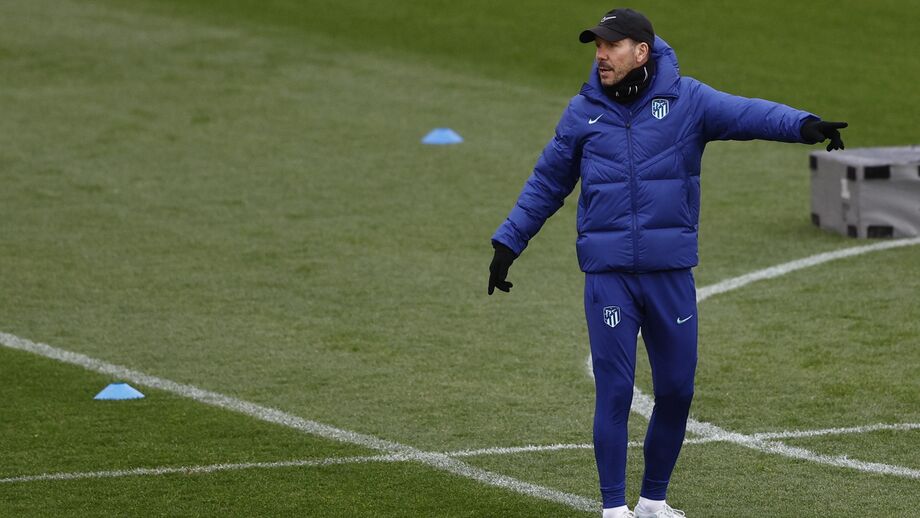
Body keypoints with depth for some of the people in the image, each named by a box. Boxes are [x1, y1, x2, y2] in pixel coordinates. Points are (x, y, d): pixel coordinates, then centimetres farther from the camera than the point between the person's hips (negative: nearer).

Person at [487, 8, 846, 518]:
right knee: (613, 391, -3)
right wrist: (507, 243, 9)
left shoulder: (685, 100, -2)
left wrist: (803, 125, -35)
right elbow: (546, 184, 13)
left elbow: (746, 113, -17)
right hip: (608, 275, 0)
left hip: (671, 272, 0)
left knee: (676, 391, 7)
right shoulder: (583, 111, 4)